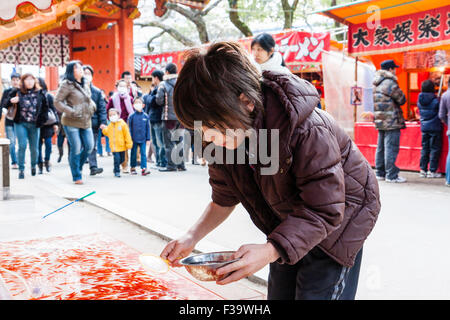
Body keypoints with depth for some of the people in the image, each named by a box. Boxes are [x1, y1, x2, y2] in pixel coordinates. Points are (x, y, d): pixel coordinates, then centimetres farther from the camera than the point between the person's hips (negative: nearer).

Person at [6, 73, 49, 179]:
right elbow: (6, 104, 5)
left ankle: (33, 165, 32)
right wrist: (11, 101, -17)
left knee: (34, 148, 7)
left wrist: (42, 120, 1)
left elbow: (45, 107, 10)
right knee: (22, 146, -9)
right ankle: (21, 169, 2)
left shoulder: (40, 93, 4)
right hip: (20, 124, -1)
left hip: (34, 125, 1)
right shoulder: (16, 92, 1)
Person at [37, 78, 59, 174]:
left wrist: (55, 123, -1)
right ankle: (40, 164, 11)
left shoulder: (48, 96, 3)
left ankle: (47, 161, 15)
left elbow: (54, 109, 4)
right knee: (38, 144, 1)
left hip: (48, 124, -1)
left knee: (48, 142, -6)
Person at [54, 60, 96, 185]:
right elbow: (57, 102, -11)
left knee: (89, 146, 3)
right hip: (71, 122, -6)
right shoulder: (67, 85, -9)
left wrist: (92, 106, 7)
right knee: (76, 148, -6)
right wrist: (70, 112, -19)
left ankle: (78, 167, 27)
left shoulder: (85, 84, 12)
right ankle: (77, 177, 6)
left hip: (86, 121, 7)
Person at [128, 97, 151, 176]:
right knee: (133, 154, 10)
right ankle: (133, 168, 22)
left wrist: (148, 139, 3)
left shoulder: (146, 116, 0)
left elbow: (148, 128, 5)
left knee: (143, 154, -3)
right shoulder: (131, 116, -3)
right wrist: (130, 139, -3)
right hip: (134, 139, 0)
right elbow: (129, 128, 1)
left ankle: (144, 168, -5)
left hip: (143, 139, 0)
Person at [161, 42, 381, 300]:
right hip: (288, 228, 7)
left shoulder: (308, 132, -37)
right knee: (279, 294, 16)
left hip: (339, 220, -6)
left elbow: (324, 212, -34)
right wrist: (193, 236, -17)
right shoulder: (222, 137, -15)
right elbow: (224, 199, -1)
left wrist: (268, 252, -45)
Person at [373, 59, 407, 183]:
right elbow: (402, 99, -8)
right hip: (391, 121, -9)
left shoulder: (377, 84, 14)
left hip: (380, 121, 9)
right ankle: (391, 175, -6)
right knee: (391, 148, -7)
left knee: (381, 147, 14)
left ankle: (380, 173, 21)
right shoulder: (390, 83, -14)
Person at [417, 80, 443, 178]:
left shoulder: (419, 101, 1)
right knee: (435, 149, 2)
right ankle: (432, 171, 2)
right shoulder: (435, 101, -15)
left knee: (425, 149, 10)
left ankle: (423, 170, 12)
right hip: (435, 128, -5)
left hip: (424, 128, 5)